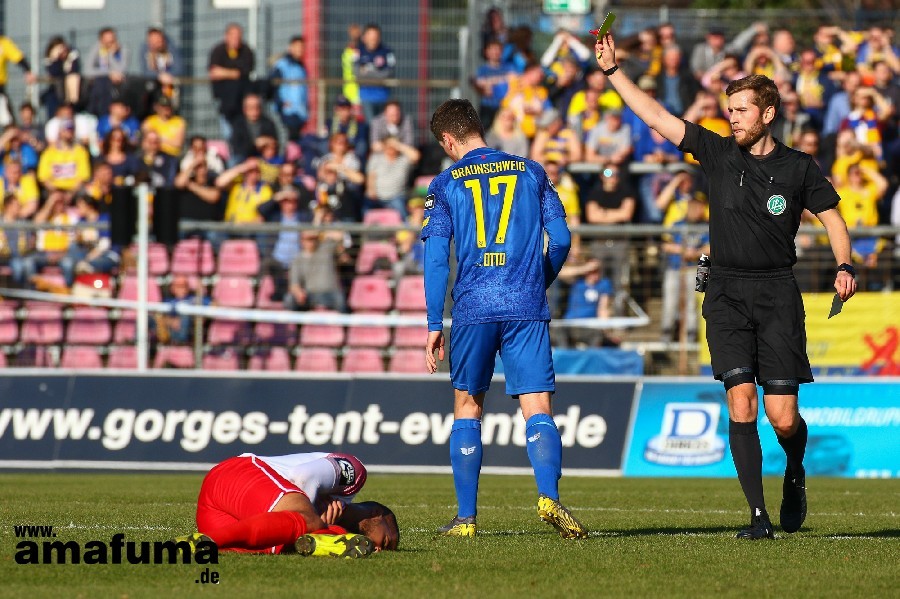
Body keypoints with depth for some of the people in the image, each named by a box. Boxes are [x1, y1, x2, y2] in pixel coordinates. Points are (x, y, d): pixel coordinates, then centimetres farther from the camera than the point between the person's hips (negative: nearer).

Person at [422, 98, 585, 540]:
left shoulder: (445, 184, 6)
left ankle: (466, 516, 12)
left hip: (472, 309, 0)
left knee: (467, 408, 13)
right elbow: (560, 240, 7)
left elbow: (435, 258, 0)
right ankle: (548, 496, -27)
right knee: (538, 411, -4)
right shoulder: (531, 171, 10)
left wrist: (435, 325, 4)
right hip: (526, 308, 0)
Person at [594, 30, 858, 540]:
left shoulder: (798, 168, 3)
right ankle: (759, 515, -8)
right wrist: (613, 70, -1)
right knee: (741, 404, -12)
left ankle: (795, 475, 28)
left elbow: (833, 216, 10)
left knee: (782, 416, -6)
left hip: (777, 295, -1)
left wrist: (844, 266, -7)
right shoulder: (717, 154, 6)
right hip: (727, 292, 1)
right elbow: (656, 116, 5)